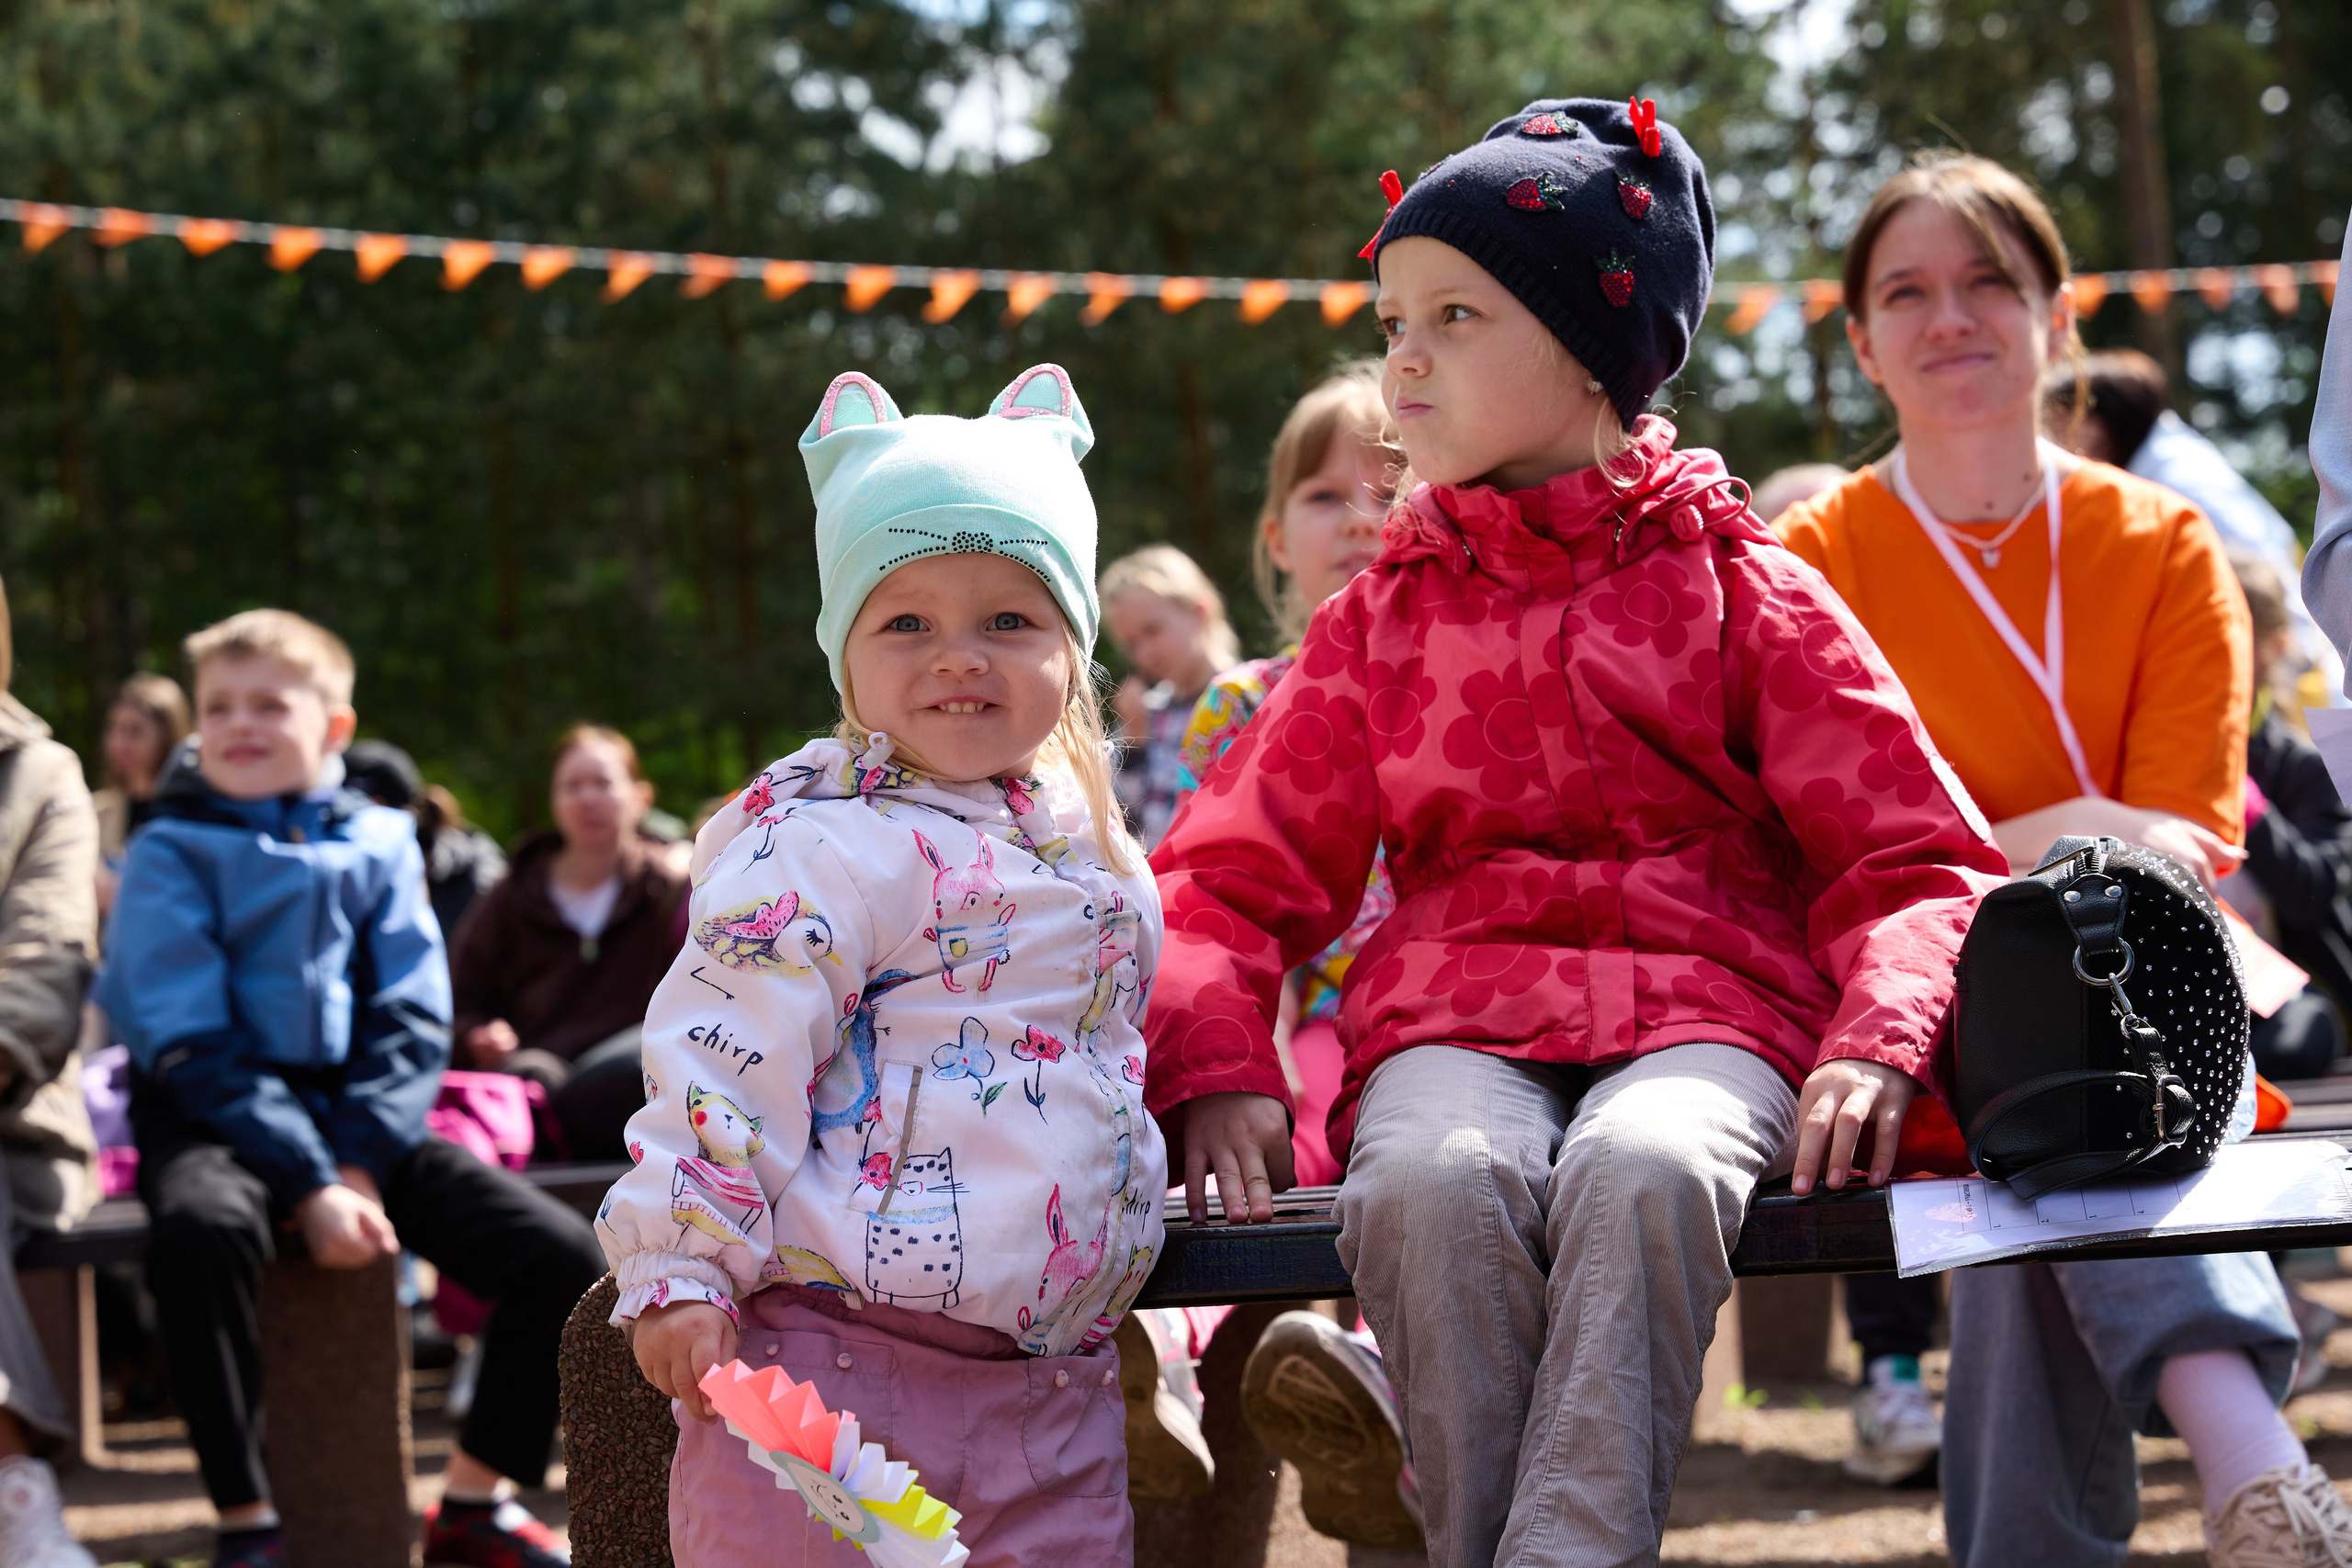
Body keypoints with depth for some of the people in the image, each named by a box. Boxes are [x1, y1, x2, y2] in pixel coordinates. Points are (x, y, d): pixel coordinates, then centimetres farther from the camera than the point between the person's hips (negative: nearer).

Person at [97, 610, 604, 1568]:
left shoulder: (379, 844, 10)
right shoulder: (174, 851, 0)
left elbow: (414, 1025, 4)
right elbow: (191, 1046, -8)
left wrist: (358, 1164, -13)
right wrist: (309, 1186, -19)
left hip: (361, 1120, 4)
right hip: (217, 1120, -4)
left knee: (561, 1255, -15)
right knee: (203, 1226, -40)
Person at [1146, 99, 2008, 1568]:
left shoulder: (1745, 592, 11)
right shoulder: (1379, 623, 19)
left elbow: (1914, 861, 6)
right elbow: (1230, 877, 15)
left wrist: (1877, 1046, -15)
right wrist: (1219, 1067, -6)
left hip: (1707, 1003, -2)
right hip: (1456, 1016, 2)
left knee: (1642, 1171, -38)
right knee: (1434, 1180, -35)